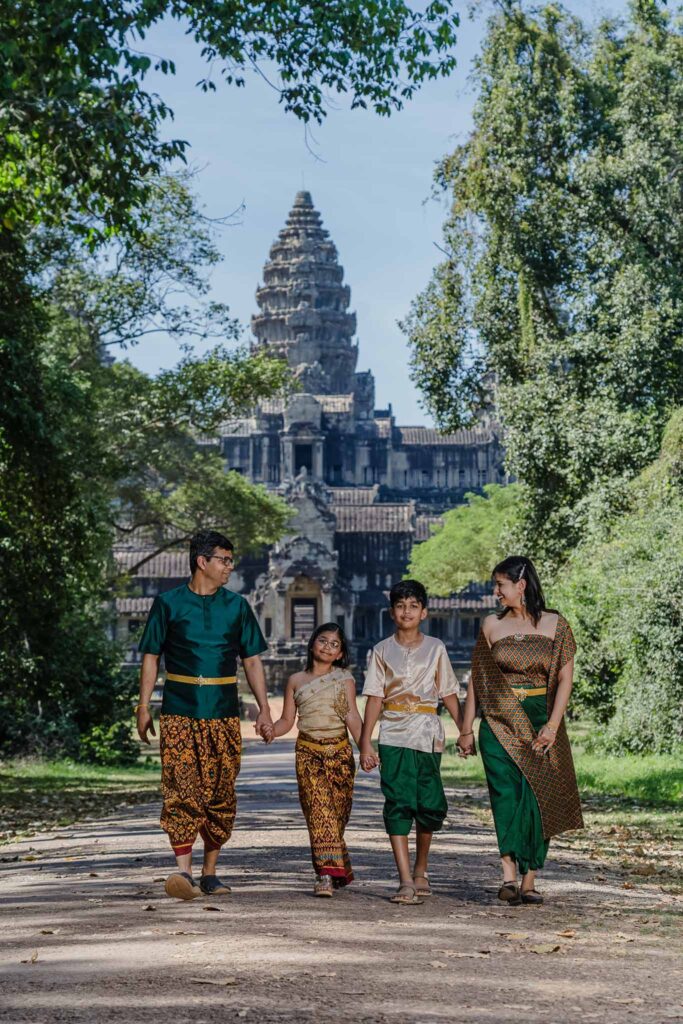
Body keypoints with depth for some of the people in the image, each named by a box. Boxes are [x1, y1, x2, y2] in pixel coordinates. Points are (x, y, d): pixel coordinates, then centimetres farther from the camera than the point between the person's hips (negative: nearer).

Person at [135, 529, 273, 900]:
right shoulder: (168, 603, 4)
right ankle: (183, 871, -19)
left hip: (224, 715, 3)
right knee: (181, 791, -14)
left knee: (220, 796, 4)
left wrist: (264, 709, 7)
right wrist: (143, 706, 0)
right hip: (179, 713, -3)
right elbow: (151, 657, 7)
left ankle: (209, 873, 14)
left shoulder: (236, 606, 12)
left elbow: (252, 661, 14)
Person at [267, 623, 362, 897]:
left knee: (337, 811, 0)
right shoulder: (296, 680, 10)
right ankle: (327, 873, -19)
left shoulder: (345, 679, 8)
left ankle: (331, 872, 15)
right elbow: (287, 720, 9)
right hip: (308, 751, 0)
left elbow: (352, 716, -1)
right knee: (318, 809, -14)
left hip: (339, 751, 1)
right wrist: (270, 730, -12)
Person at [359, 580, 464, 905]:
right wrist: (365, 743, -2)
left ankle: (420, 869, 24)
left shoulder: (435, 648, 9)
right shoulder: (383, 650, 6)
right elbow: (374, 698, 3)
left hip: (428, 735, 1)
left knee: (430, 804, 1)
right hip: (393, 736, -1)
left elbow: (449, 694, 10)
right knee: (398, 803, -9)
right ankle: (406, 881, -11)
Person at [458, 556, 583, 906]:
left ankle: (528, 881, 7)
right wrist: (466, 729, 7)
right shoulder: (492, 625, 8)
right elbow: (477, 679, 10)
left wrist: (552, 725, -11)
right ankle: (509, 876, -22)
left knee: (537, 801, 0)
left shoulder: (555, 625, 3)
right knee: (506, 794, -15)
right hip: (499, 722, 0)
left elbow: (565, 678, -1)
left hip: (540, 723, 0)